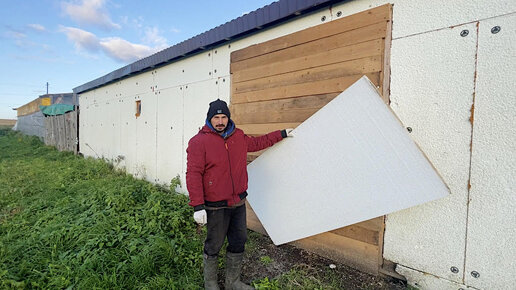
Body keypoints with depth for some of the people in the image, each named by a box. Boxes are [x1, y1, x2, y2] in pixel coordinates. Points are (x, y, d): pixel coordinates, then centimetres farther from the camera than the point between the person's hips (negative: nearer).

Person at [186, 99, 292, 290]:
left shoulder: (238, 136, 6)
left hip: (238, 202, 6)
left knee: (238, 242, 17)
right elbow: (193, 175, -16)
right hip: (216, 206, -6)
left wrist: (281, 134, 29)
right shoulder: (199, 142, -13)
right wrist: (197, 206, -19)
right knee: (214, 246, 10)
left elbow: (256, 143, 25)